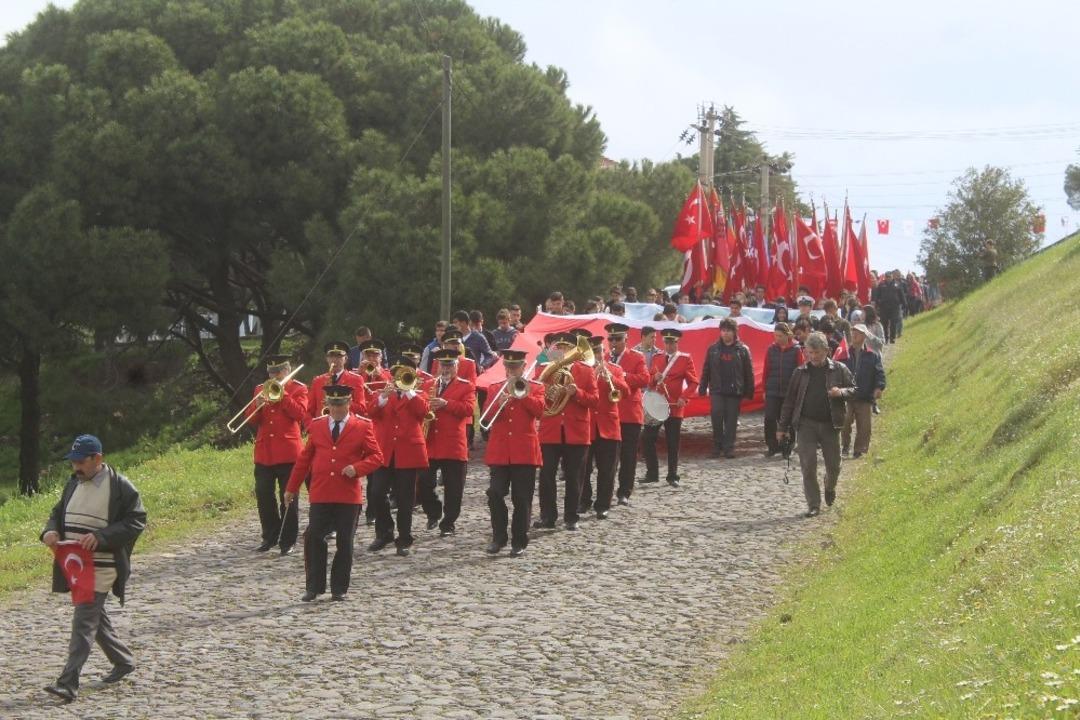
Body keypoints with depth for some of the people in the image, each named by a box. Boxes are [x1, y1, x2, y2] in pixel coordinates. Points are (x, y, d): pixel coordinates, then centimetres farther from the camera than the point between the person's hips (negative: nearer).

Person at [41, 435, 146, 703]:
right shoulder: (74, 484, 12)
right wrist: (50, 531, -4)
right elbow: (58, 512, 20)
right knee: (95, 617, 19)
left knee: (84, 622, -13)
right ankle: (123, 661, 38)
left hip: (100, 568, -8)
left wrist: (100, 537, -24)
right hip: (74, 566, 8)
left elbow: (136, 521, -13)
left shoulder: (120, 487, -11)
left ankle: (68, 683, -17)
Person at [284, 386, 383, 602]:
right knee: (314, 539, -3)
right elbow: (305, 459, 14)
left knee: (345, 542, 3)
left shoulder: (362, 427, 2)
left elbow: (376, 456, 1)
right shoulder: (317, 427, 10)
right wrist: (292, 487, 15)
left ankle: (339, 589, 12)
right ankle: (314, 586, 6)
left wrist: (357, 468, -17)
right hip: (320, 495, 2)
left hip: (349, 496, -2)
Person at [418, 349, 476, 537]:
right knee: (423, 483, 0)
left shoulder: (467, 387, 3)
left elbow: (468, 409, -12)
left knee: (453, 488, 0)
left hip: (453, 445, -3)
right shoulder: (428, 385, 16)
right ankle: (433, 512, 22)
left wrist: (445, 403, -22)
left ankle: (449, 523, 8)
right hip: (428, 445, 3)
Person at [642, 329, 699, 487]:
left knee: (673, 443, 2)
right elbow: (649, 382, 13)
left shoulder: (686, 359, 0)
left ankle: (673, 477, 11)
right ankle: (652, 474, 9)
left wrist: (684, 398, -17)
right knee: (647, 439, -1)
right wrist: (654, 378, -9)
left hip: (674, 406, -3)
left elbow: (693, 382, -3)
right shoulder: (657, 358, 11)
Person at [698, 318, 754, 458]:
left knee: (731, 420, 1)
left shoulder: (742, 350, 3)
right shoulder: (713, 349, 7)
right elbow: (706, 370, 11)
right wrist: (702, 388, 5)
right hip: (717, 390, 1)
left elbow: (749, 373, 5)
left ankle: (729, 447, 8)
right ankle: (717, 446, 2)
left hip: (735, 391, -1)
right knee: (716, 416, -10)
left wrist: (749, 392, 2)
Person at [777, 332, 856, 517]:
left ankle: (830, 487, 41)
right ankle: (813, 505, 1)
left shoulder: (839, 370, 3)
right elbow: (789, 400, 7)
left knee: (833, 466, 8)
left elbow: (853, 390, 7)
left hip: (830, 425, 0)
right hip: (806, 424, 0)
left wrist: (841, 392, -17)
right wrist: (782, 427, 5)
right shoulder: (800, 372, 5)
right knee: (808, 466, -7)